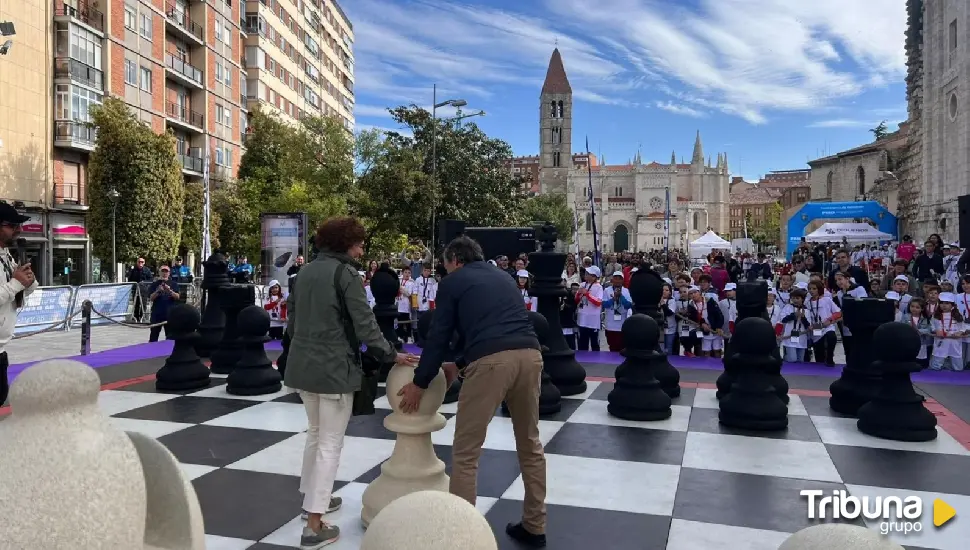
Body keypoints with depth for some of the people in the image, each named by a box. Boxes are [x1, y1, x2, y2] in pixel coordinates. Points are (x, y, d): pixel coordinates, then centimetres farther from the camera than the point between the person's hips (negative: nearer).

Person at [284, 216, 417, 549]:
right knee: (330, 443, -1)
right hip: (333, 367, -8)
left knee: (315, 433, 24)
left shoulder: (305, 272, 11)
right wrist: (391, 355, -6)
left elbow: (292, 320, 17)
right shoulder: (344, 272, -11)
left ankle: (312, 498, 36)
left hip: (302, 364, 8)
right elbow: (364, 324, -15)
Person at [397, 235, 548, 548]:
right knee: (530, 445, 21)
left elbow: (438, 336, 13)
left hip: (491, 361, -6)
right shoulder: (503, 277, 31)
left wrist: (419, 383, 24)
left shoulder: (454, 281, 14)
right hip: (529, 354, 6)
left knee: (465, 453, 6)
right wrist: (458, 364, 46)